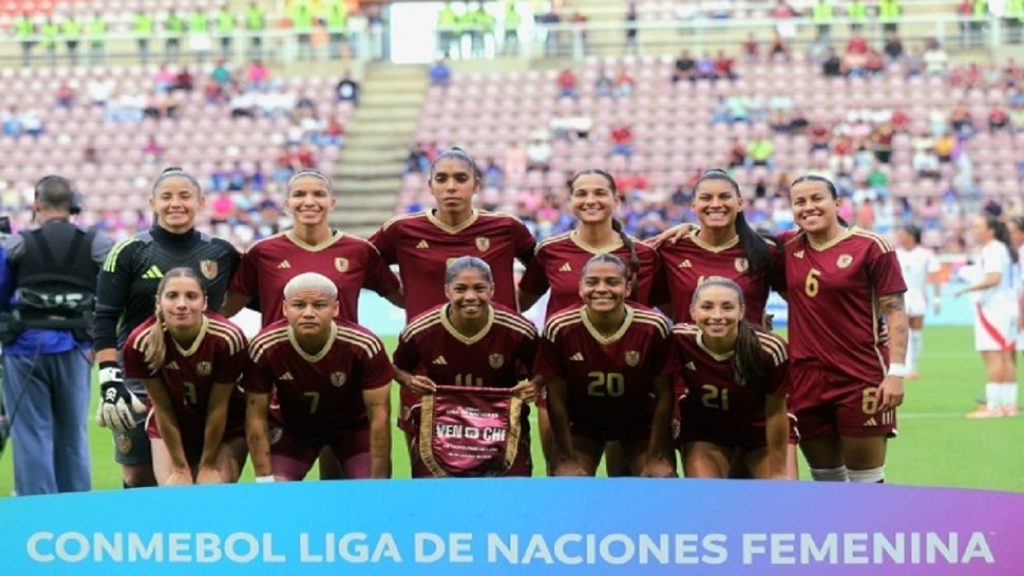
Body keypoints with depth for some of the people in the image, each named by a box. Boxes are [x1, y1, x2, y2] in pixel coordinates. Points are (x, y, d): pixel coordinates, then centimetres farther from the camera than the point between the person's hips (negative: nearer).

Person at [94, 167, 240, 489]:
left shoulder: (221, 254, 8)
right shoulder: (130, 253, -1)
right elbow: (104, 320, -4)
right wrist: (109, 380, -13)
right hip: (139, 384, -2)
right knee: (140, 478, 0)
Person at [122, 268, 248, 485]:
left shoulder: (227, 339, -27)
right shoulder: (141, 342, -25)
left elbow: (218, 408, -18)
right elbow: (162, 409, -16)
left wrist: (208, 466, -11)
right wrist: (180, 467, -10)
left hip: (225, 429, -1)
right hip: (170, 429, 1)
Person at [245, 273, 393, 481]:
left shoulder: (364, 346, -31)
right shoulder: (264, 348, -28)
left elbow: (379, 415, -23)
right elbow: (256, 416, -18)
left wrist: (378, 482, -23)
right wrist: (265, 480, -20)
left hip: (353, 424, -1)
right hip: (294, 426, 1)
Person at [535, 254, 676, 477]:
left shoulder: (654, 327, -23)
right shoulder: (559, 329, -23)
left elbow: (663, 394, -13)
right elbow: (557, 398, -13)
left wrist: (655, 457, -12)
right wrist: (568, 457, -11)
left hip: (641, 425, 0)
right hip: (582, 425, 0)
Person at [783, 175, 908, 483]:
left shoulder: (871, 247, -5)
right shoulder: (787, 247, 8)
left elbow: (895, 311, -6)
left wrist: (896, 371, -13)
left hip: (862, 379, -5)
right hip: (805, 377, 5)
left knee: (866, 480, -2)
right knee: (825, 477, 12)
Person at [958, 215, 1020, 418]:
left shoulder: (991, 250, -13)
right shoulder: (1006, 250, 18)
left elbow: (993, 278, -26)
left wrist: (967, 288, -19)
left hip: (993, 308, -10)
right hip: (1008, 305, 10)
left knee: (993, 357, -11)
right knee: (1006, 358, 11)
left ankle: (993, 406, -13)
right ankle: (1009, 404, 12)